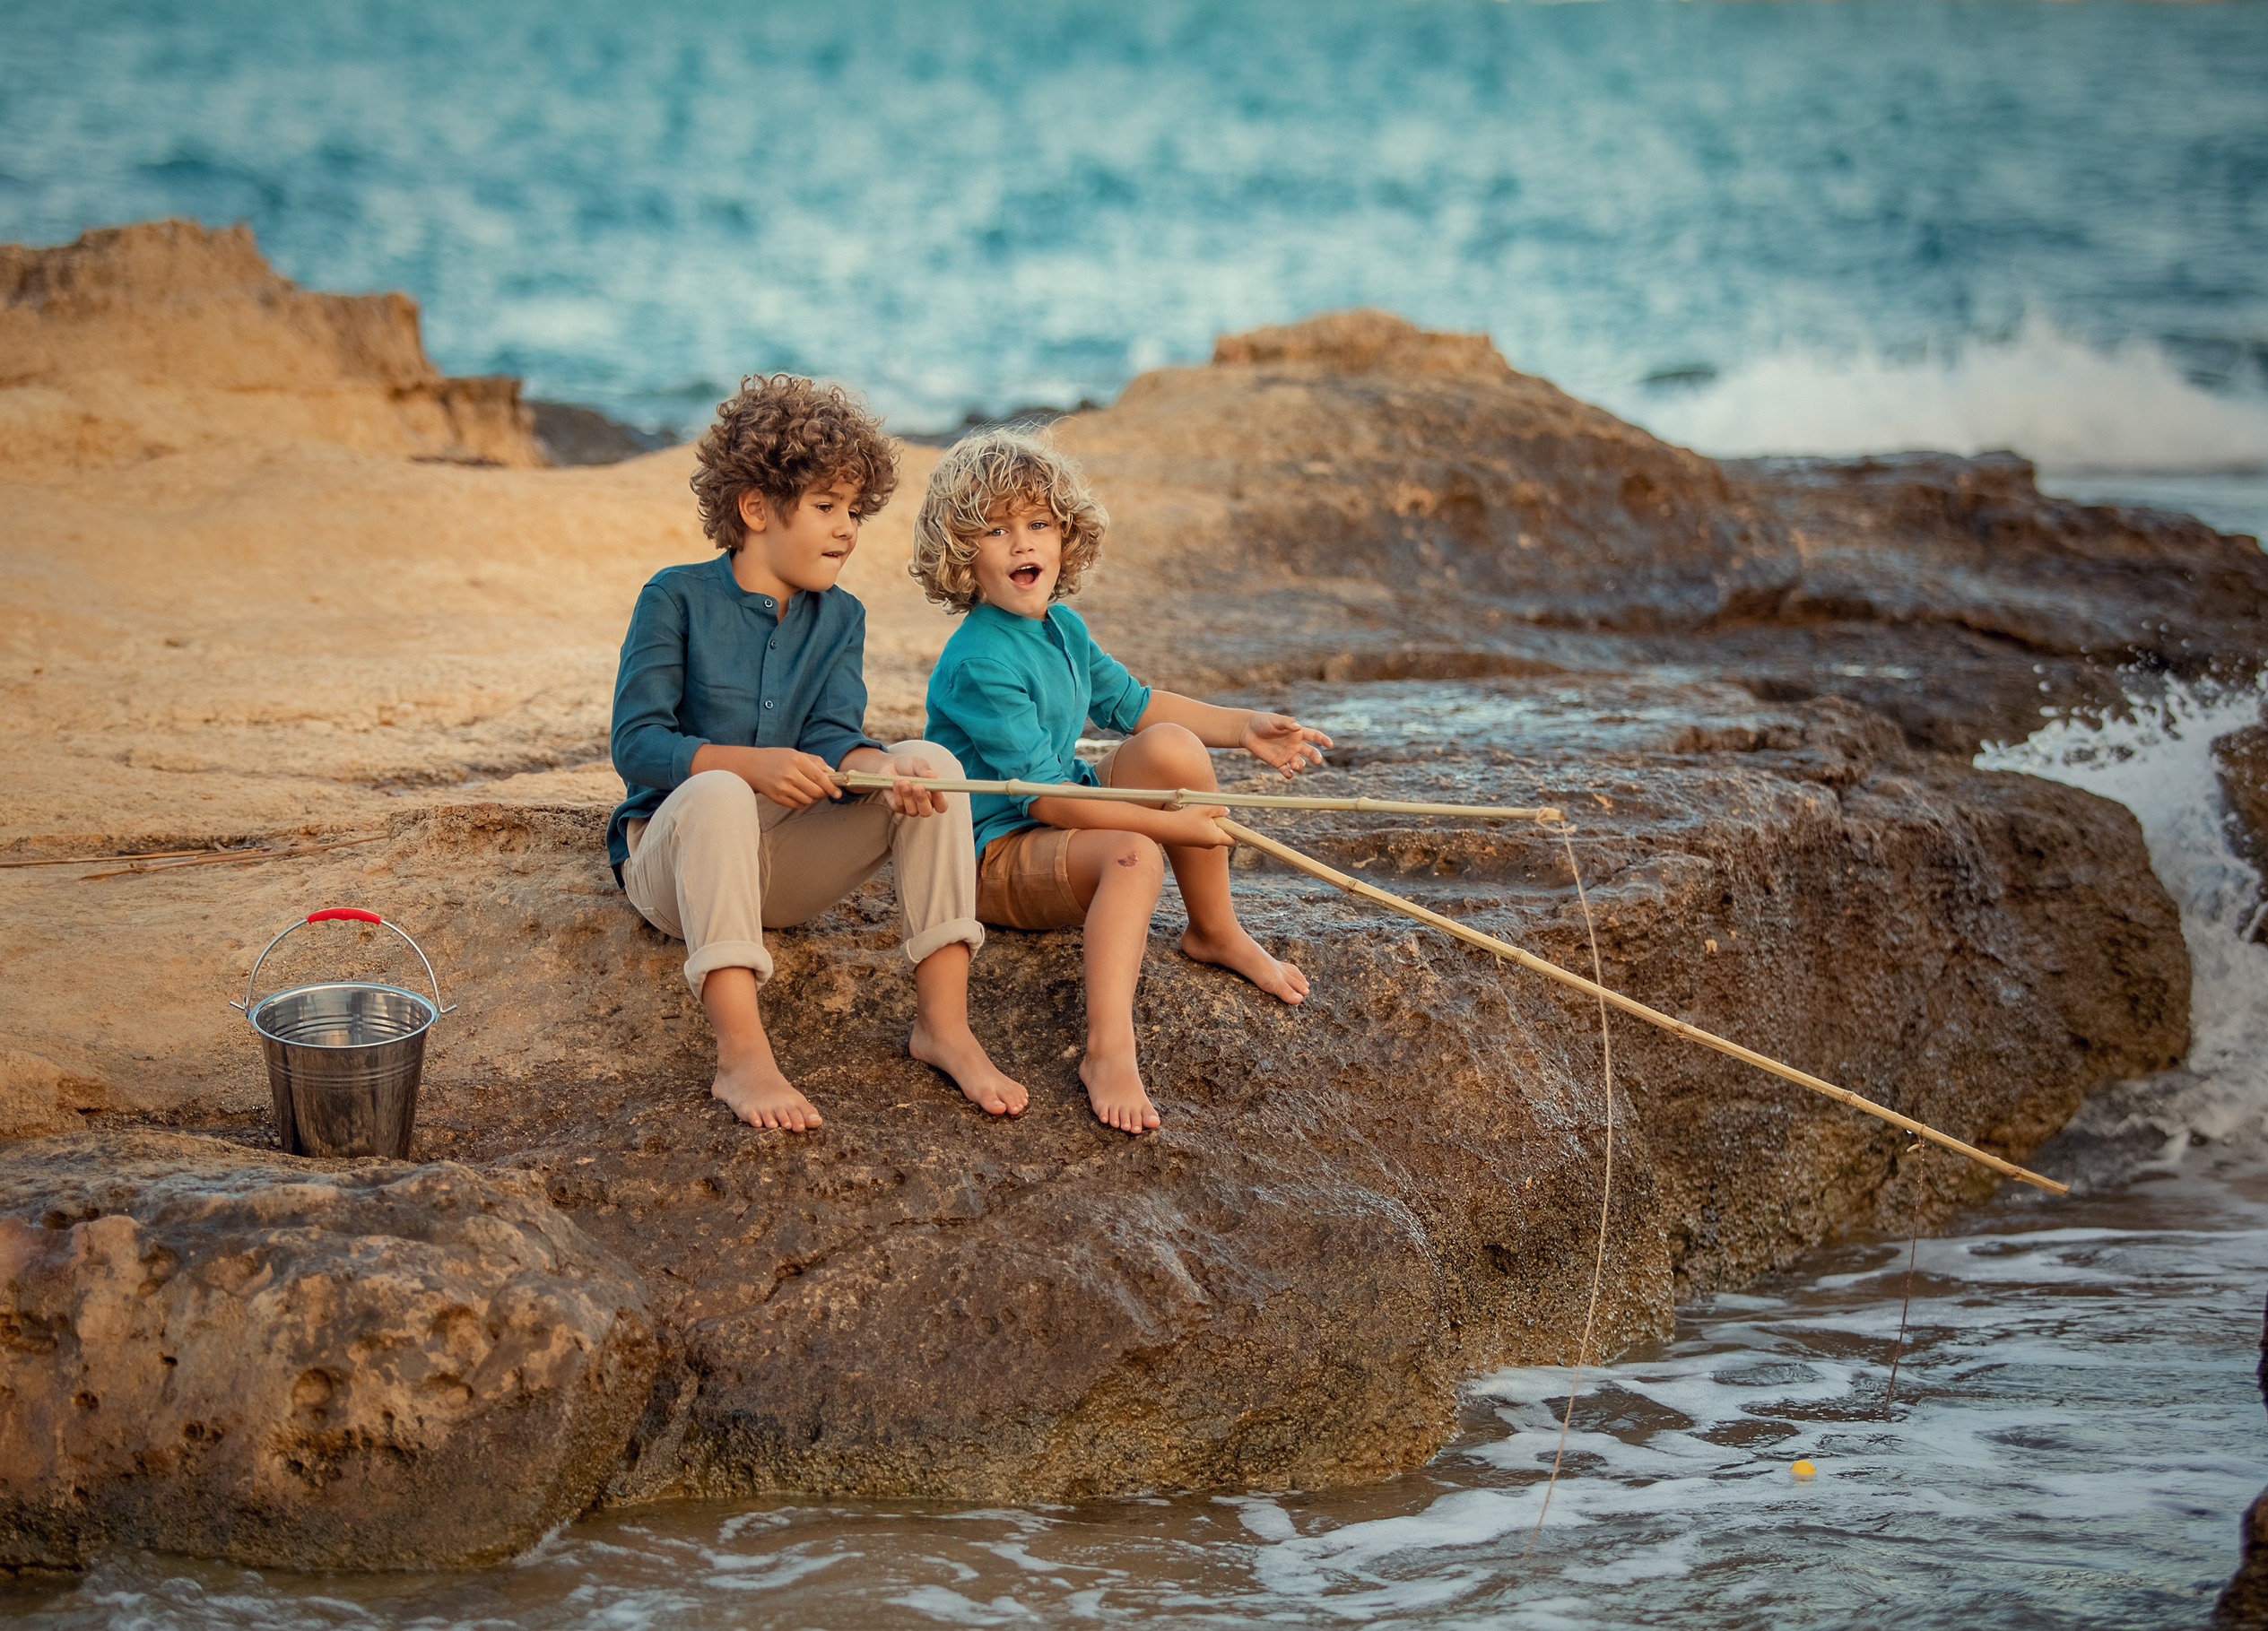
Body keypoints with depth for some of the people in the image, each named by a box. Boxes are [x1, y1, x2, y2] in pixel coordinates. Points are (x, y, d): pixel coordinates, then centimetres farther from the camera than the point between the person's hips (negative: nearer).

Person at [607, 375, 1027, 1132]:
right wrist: (753, 765, -31)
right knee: (718, 793, -39)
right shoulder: (678, 596, -5)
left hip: (785, 867, 4)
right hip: (671, 857, -4)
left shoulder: (840, 617, 9)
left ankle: (943, 1021, -25)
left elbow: (832, 738, -6)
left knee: (932, 763, -18)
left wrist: (884, 769, -31)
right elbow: (636, 744, -14)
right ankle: (743, 1057, -49)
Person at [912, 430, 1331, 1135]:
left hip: (1066, 821, 8)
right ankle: (1108, 1051, -48)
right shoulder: (979, 665, -24)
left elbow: (1130, 701, 22)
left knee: (1172, 745, -13)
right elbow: (1043, 797, -26)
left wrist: (1244, 727, 12)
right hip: (995, 851, -8)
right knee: (1133, 855, -35)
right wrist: (1173, 824, -25)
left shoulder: (1061, 626, 6)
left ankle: (1217, 932, 0)